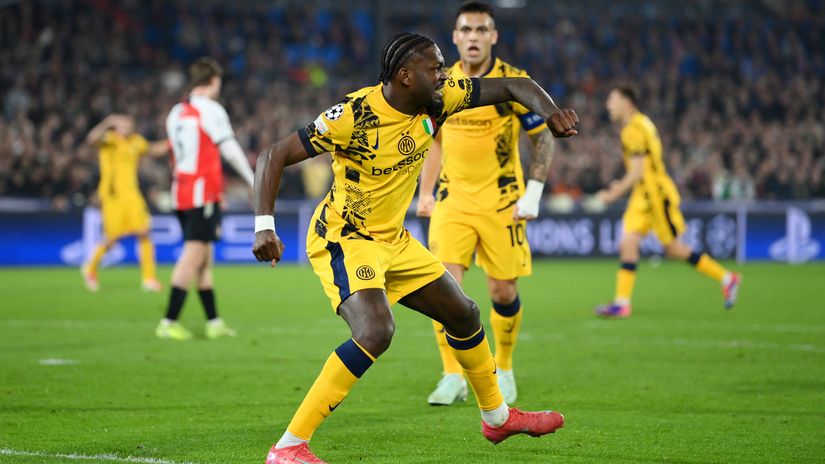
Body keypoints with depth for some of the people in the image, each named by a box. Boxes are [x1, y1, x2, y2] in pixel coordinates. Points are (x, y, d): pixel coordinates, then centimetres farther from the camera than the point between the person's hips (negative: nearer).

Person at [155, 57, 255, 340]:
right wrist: (253, 181, -5)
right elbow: (230, 150, -13)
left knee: (205, 258, 13)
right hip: (203, 193, -8)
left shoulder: (176, 112, 15)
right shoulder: (211, 110, -9)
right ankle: (169, 322, -15)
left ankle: (213, 322, 16)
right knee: (193, 256, -9)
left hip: (181, 192, 8)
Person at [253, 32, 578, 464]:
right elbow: (274, 155, -23)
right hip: (343, 240, -8)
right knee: (376, 332, -31)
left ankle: (497, 416, 44)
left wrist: (549, 111, -20)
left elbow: (513, 86, 1)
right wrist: (264, 226, -33)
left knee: (463, 314, 18)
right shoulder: (354, 115, -26)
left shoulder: (436, 101, -7)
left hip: (392, 239, 8)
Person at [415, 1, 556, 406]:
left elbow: (544, 138, -4)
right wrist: (425, 193, 12)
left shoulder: (514, 83, -9)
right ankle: (453, 377, -6)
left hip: (501, 202, -2)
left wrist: (534, 192, -13)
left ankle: (504, 370, 25)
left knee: (503, 292, 2)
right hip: (453, 200, 2)